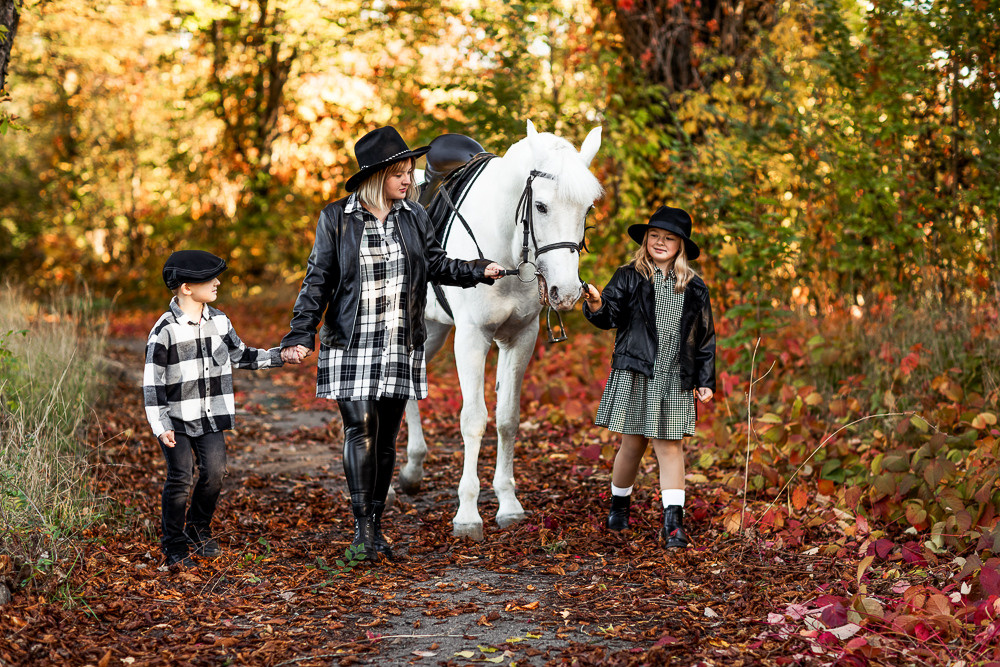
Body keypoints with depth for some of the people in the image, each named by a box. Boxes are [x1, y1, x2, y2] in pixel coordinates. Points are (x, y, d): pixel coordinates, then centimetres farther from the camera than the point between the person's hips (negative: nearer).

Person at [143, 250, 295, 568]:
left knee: (214, 471, -3)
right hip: (177, 419, -5)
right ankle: (174, 544, 9)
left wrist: (278, 356, 12)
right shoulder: (165, 330, -13)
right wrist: (160, 425, -17)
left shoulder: (219, 322, 5)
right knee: (181, 477, -7)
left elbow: (239, 355, 20)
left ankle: (199, 529, 22)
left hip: (211, 416, 5)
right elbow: (152, 382, -11)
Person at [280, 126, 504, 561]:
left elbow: (435, 264, 17)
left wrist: (479, 271, 3)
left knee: (386, 438, 7)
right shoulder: (336, 219, -2)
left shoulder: (414, 216, 6)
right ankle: (362, 529, -6)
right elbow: (318, 282, 0)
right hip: (351, 346, -3)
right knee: (360, 430, -11)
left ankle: (375, 528, 17)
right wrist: (300, 336, -6)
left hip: (401, 346, 3)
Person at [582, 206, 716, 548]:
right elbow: (610, 317, -6)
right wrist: (596, 307, -29)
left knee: (670, 446, -2)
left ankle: (673, 521, -3)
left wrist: (705, 381, 8)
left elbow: (705, 338, 12)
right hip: (634, 374, -1)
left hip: (675, 380, 1)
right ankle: (619, 504, 29)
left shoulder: (694, 289, 9)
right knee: (632, 444, 6)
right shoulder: (629, 278, 3)